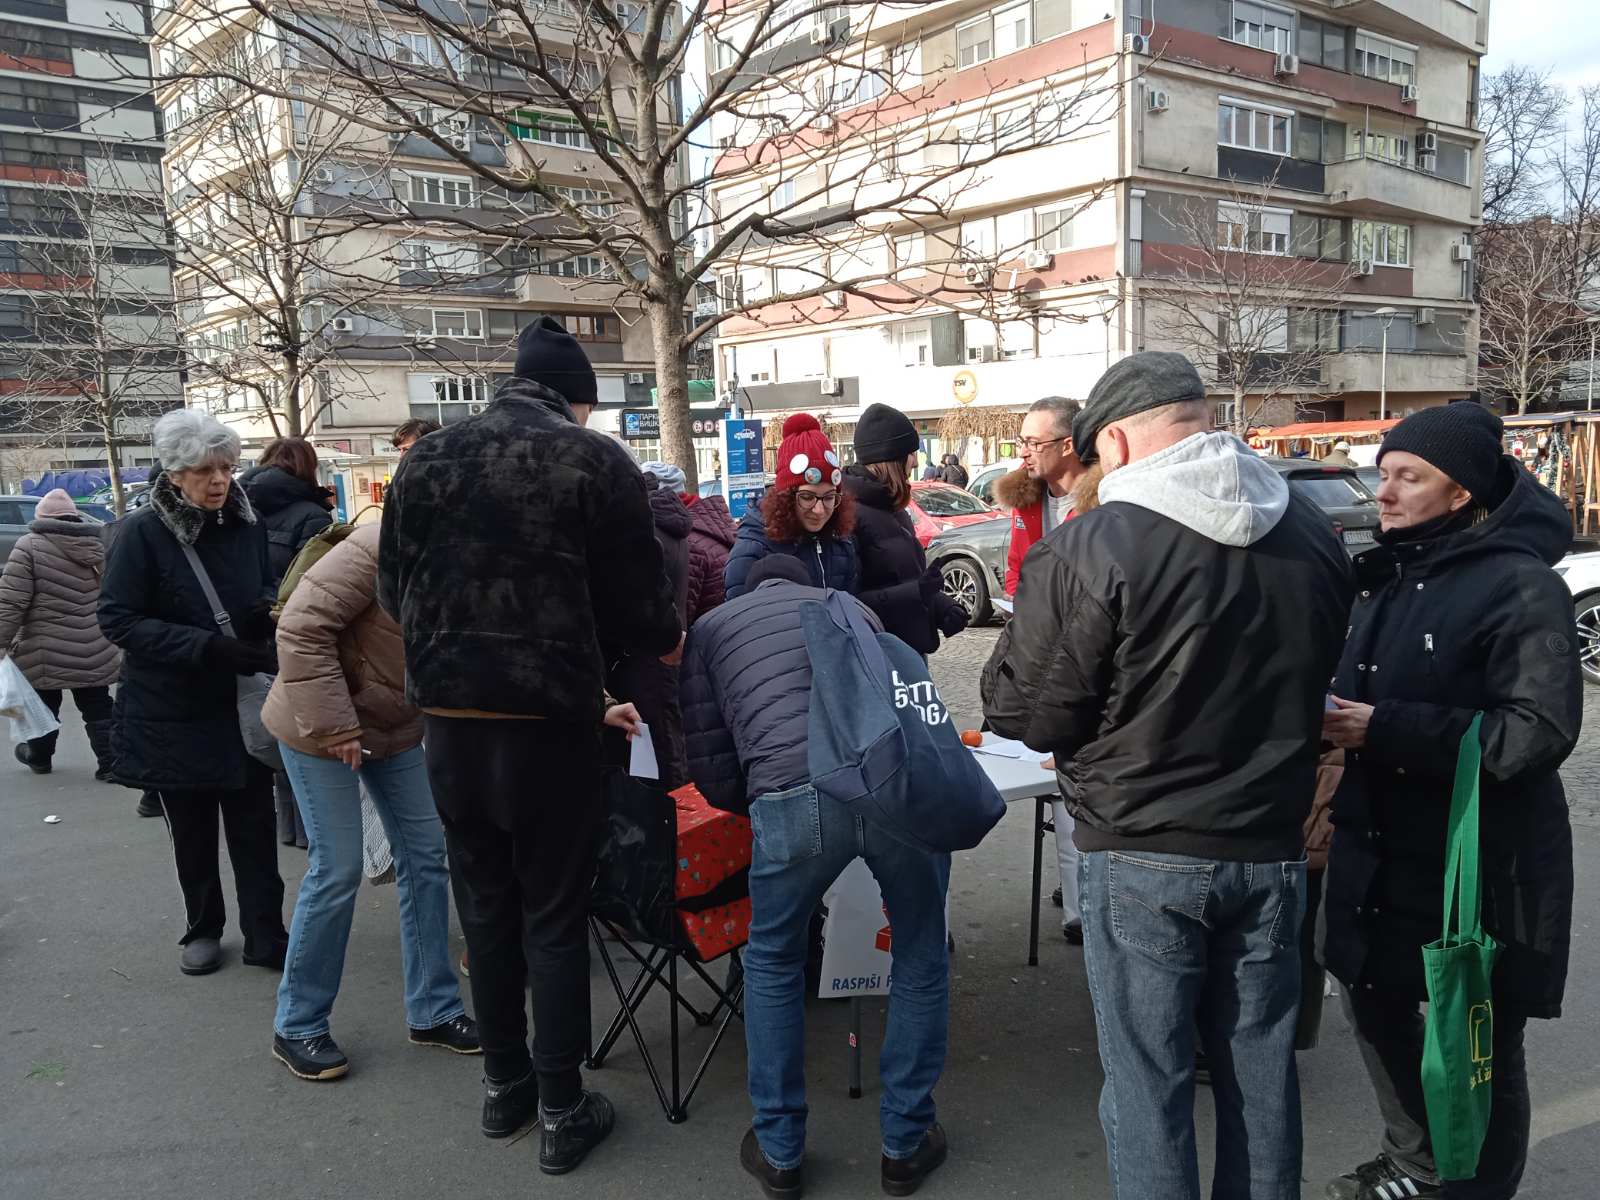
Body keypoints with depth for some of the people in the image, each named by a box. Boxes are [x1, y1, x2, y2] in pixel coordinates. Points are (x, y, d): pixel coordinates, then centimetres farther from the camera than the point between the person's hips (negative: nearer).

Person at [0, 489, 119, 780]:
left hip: (47, 649, -3)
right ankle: (109, 764, 7)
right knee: (98, 708, 9)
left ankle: (39, 757, 34)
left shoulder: (30, 545, -10)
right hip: (94, 650, 3)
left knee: (44, 705, 17)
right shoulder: (99, 546, 4)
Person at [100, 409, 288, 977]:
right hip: (172, 712, -2)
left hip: (241, 703, 2)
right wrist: (208, 646, -24)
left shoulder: (248, 525, -1)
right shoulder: (142, 532, -12)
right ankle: (202, 930, 32)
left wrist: (268, 610, -11)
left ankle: (265, 937, 15)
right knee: (192, 830, 13)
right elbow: (117, 618, -14)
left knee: (254, 827, 4)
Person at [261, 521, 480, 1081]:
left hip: (394, 728, 7)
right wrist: (333, 727, -26)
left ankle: (433, 1008, 19)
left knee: (426, 856, 6)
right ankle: (297, 1026, 14)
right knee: (338, 870, -6)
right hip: (319, 726, -7)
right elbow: (302, 626, -28)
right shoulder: (380, 547, -27)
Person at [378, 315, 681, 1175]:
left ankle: (502, 1082, 32)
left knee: (484, 901, 18)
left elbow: (392, 590, 9)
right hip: (548, 718, -4)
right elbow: (636, 603, -7)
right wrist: (671, 643, 15)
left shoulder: (426, 457, 5)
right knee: (554, 914, 8)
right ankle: (561, 1110, 17)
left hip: (447, 716, 4)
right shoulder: (597, 460, -8)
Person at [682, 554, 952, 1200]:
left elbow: (711, 771, 18)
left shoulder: (710, 627, 25)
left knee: (772, 962, 26)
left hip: (795, 798, -2)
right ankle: (906, 1144, 37)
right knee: (922, 960, 26)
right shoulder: (851, 606, 32)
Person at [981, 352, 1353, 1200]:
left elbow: (1027, 713, -14)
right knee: (1260, 1068, 19)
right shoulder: (1312, 533, 0)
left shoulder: (1090, 549, -19)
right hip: (1271, 848, 6)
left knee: (1148, 1081, 9)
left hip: (1142, 854, -5)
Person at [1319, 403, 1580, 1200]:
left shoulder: (1521, 587, -15)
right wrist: (1331, 714, -1)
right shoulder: (1387, 576, 8)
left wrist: (1382, 729, -25)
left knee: (1478, 1046, 6)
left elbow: (1538, 733, -23)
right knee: (1376, 1000, 20)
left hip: (1481, 863, -8)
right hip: (1382, 849, 8)